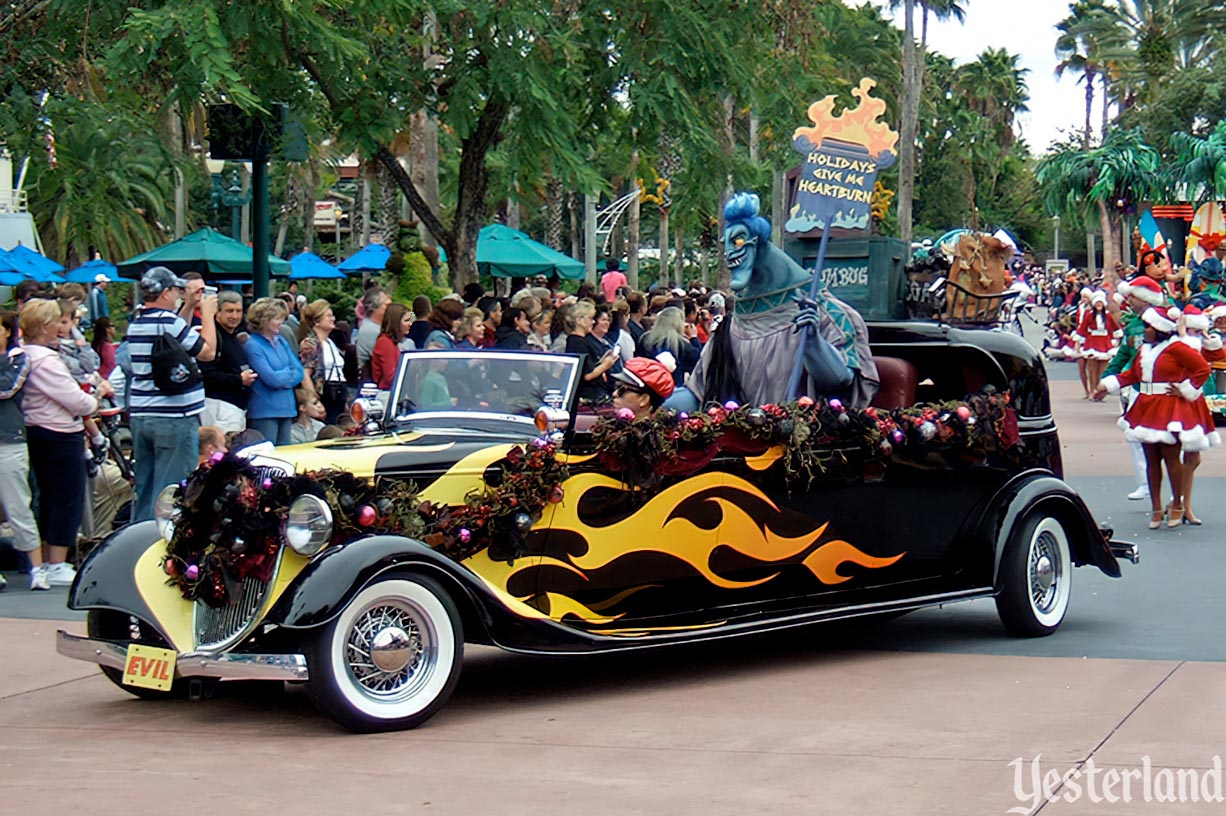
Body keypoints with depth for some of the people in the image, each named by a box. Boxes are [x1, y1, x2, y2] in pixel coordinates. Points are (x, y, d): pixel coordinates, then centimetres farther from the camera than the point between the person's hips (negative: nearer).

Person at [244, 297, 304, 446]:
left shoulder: (281, 341, 11)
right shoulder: (253, 346, -11)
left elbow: (299, 372, 7)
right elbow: (271, 379, -17)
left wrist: (282, 378, -9)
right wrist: (289, 373, 0)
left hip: (286, 409, 7)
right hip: (265, 411, -7)